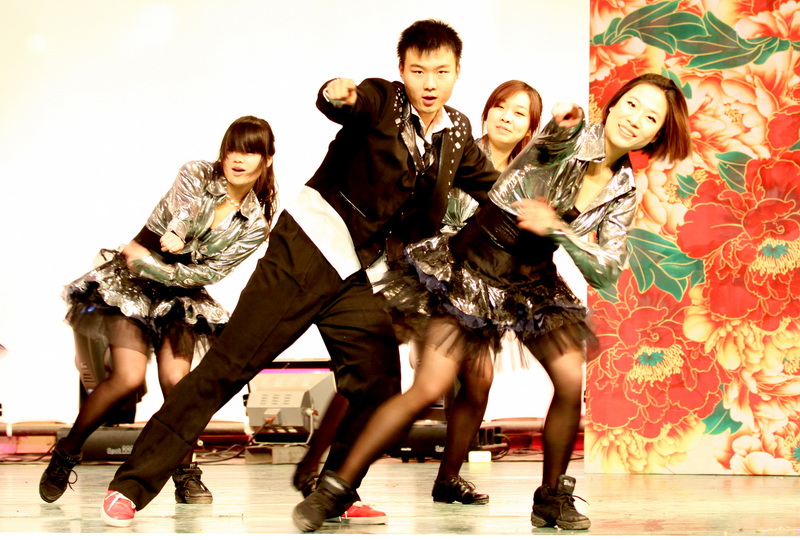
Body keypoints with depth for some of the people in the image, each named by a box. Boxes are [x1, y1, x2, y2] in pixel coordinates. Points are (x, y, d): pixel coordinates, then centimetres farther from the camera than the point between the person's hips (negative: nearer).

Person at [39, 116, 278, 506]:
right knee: (130, 376, -18)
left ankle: (186, 474, 3)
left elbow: (208, 273, -9)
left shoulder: (255, 224, -3)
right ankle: (66, 453, 1)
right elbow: (183, 206, -32)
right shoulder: (197, 174, -9)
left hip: (180, 293, 3)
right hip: (129, 283, -3)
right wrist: (175, 231, -53)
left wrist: (151, 264, -18)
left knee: (176, 379, -17)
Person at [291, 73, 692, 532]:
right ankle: (335, 489, -4)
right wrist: (563, 124, -60)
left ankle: (553, 499, 14)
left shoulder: (624, 190, 2)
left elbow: (607, 272, -3)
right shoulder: (573, 137, -12)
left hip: (532, 283, 6)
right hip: (472, 269, -6)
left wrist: (556, 227, -18)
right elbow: (550, 145, -37)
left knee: (572, 382, -8)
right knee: (429, 389, -13)